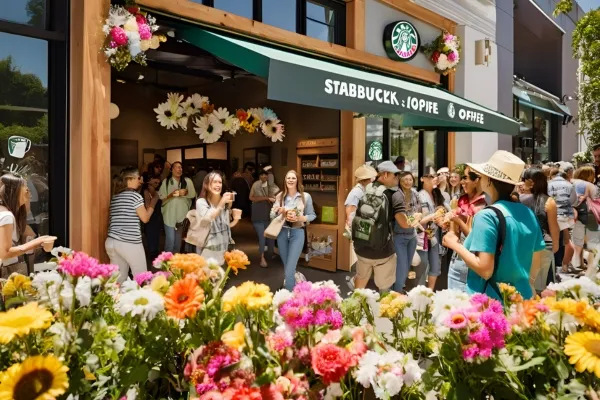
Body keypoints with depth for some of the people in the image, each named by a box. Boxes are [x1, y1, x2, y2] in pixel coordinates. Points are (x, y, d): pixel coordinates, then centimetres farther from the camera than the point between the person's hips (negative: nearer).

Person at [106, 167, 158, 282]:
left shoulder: (115, 196, 15)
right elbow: (145, 218, -3)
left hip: (111, 242, 7)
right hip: (130, 243, -7)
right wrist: (152, 203, 9)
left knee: (119, 279, 11)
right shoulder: (135, 196, -7)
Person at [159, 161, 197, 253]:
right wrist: (171, 195, -20)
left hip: (182, 214, 3)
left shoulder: (187, 181, 2)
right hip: (170, 215, -2)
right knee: (170, 239, -8)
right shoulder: (166, 182, -1)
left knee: (178, 239, 15)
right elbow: (161, 197, -3)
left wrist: (186, 192, -20)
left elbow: (193, 194, -1)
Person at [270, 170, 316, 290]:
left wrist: (299, 218, -16)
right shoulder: (280, 196, 3)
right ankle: (295, 288, 40)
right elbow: (272, 215, 5)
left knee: (289, 270, -10)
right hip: (282, 232, 4)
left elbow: (312, 215, 1)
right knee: (286, 267, 17)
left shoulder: (306, 196, -4)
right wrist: (279, 211, -17)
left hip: (297, 233, -4)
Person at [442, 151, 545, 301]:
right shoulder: (528, 213, 3)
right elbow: (536, 263, 11)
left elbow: (485, 270, -23)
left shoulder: (487, 215, -19)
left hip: (490, 301, -7)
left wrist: (456, 245, -11)